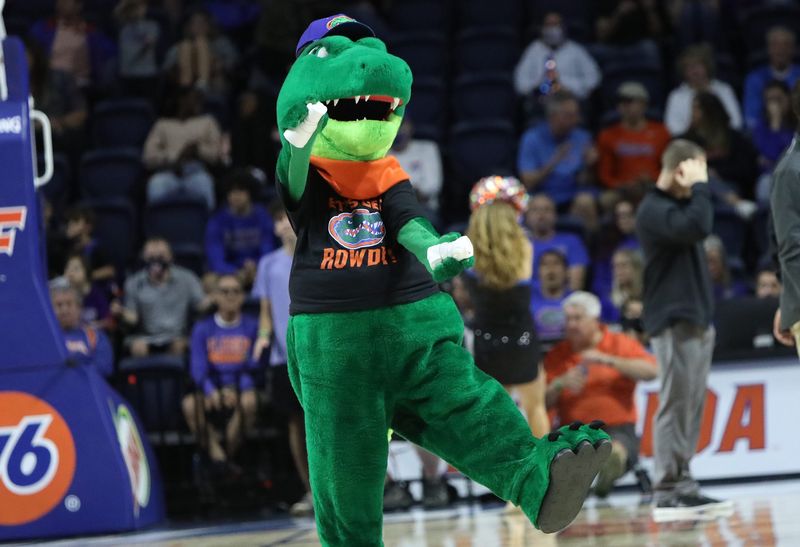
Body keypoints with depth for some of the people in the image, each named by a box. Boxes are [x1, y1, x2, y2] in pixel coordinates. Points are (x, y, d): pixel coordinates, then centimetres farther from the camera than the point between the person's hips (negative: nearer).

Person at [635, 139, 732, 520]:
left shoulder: (678, 205, 20)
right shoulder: (654, 209, -11)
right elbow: (698, 227, -26)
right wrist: (700, 185, -17)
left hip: (696, 320, 10)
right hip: (674, 321, -10)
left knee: (691, 407, 7)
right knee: (675, 405, -11)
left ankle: (683, 488, 8)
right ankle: (667, 494, -13)